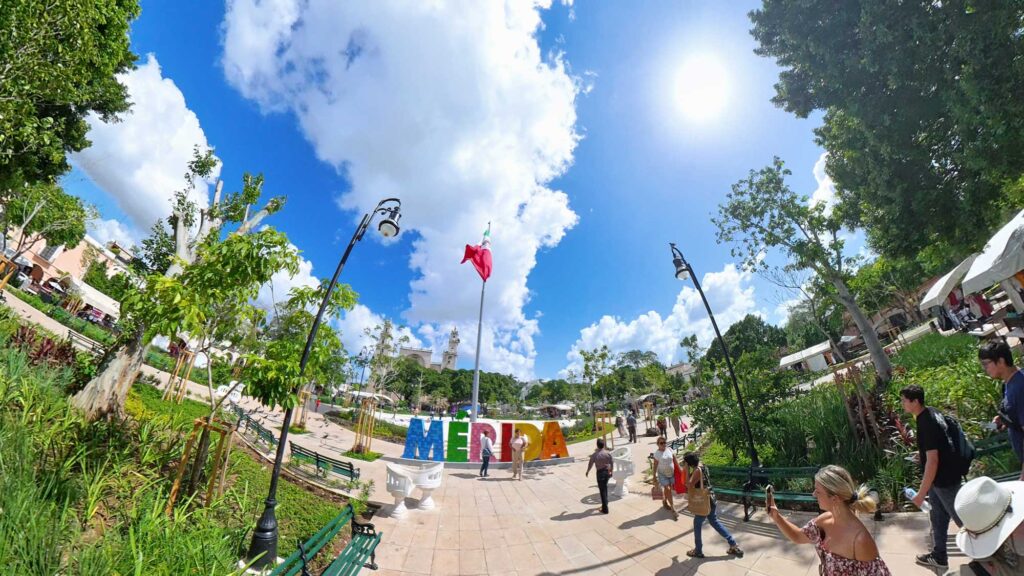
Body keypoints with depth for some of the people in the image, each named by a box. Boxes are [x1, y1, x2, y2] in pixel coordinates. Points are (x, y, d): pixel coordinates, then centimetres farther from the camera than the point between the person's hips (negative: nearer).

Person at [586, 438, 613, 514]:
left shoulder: (594, 455, -16)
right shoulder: (608, 453, -9)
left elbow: (590, 464, -3)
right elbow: (612, 463, 0)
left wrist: (587, 472, 15)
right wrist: (611, 471, 18)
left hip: (600, 473, -4)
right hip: (607, 472, 4)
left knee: (602, 490, 4)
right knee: (605, 488, 24)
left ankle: (605, 509, 9)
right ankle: (605, 503, 39)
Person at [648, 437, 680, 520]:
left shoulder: (670, 450, -2)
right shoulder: (656, 453, -12)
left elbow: (675, 461, 3)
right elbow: (655, 465, -9)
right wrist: (654, 477, -8)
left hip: (671, 473, 4)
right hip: (662, 474, -4)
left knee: (668, 489, 12)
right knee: (668, 489, -9)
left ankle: (664, 501, 35)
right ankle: (673, 508, -1)